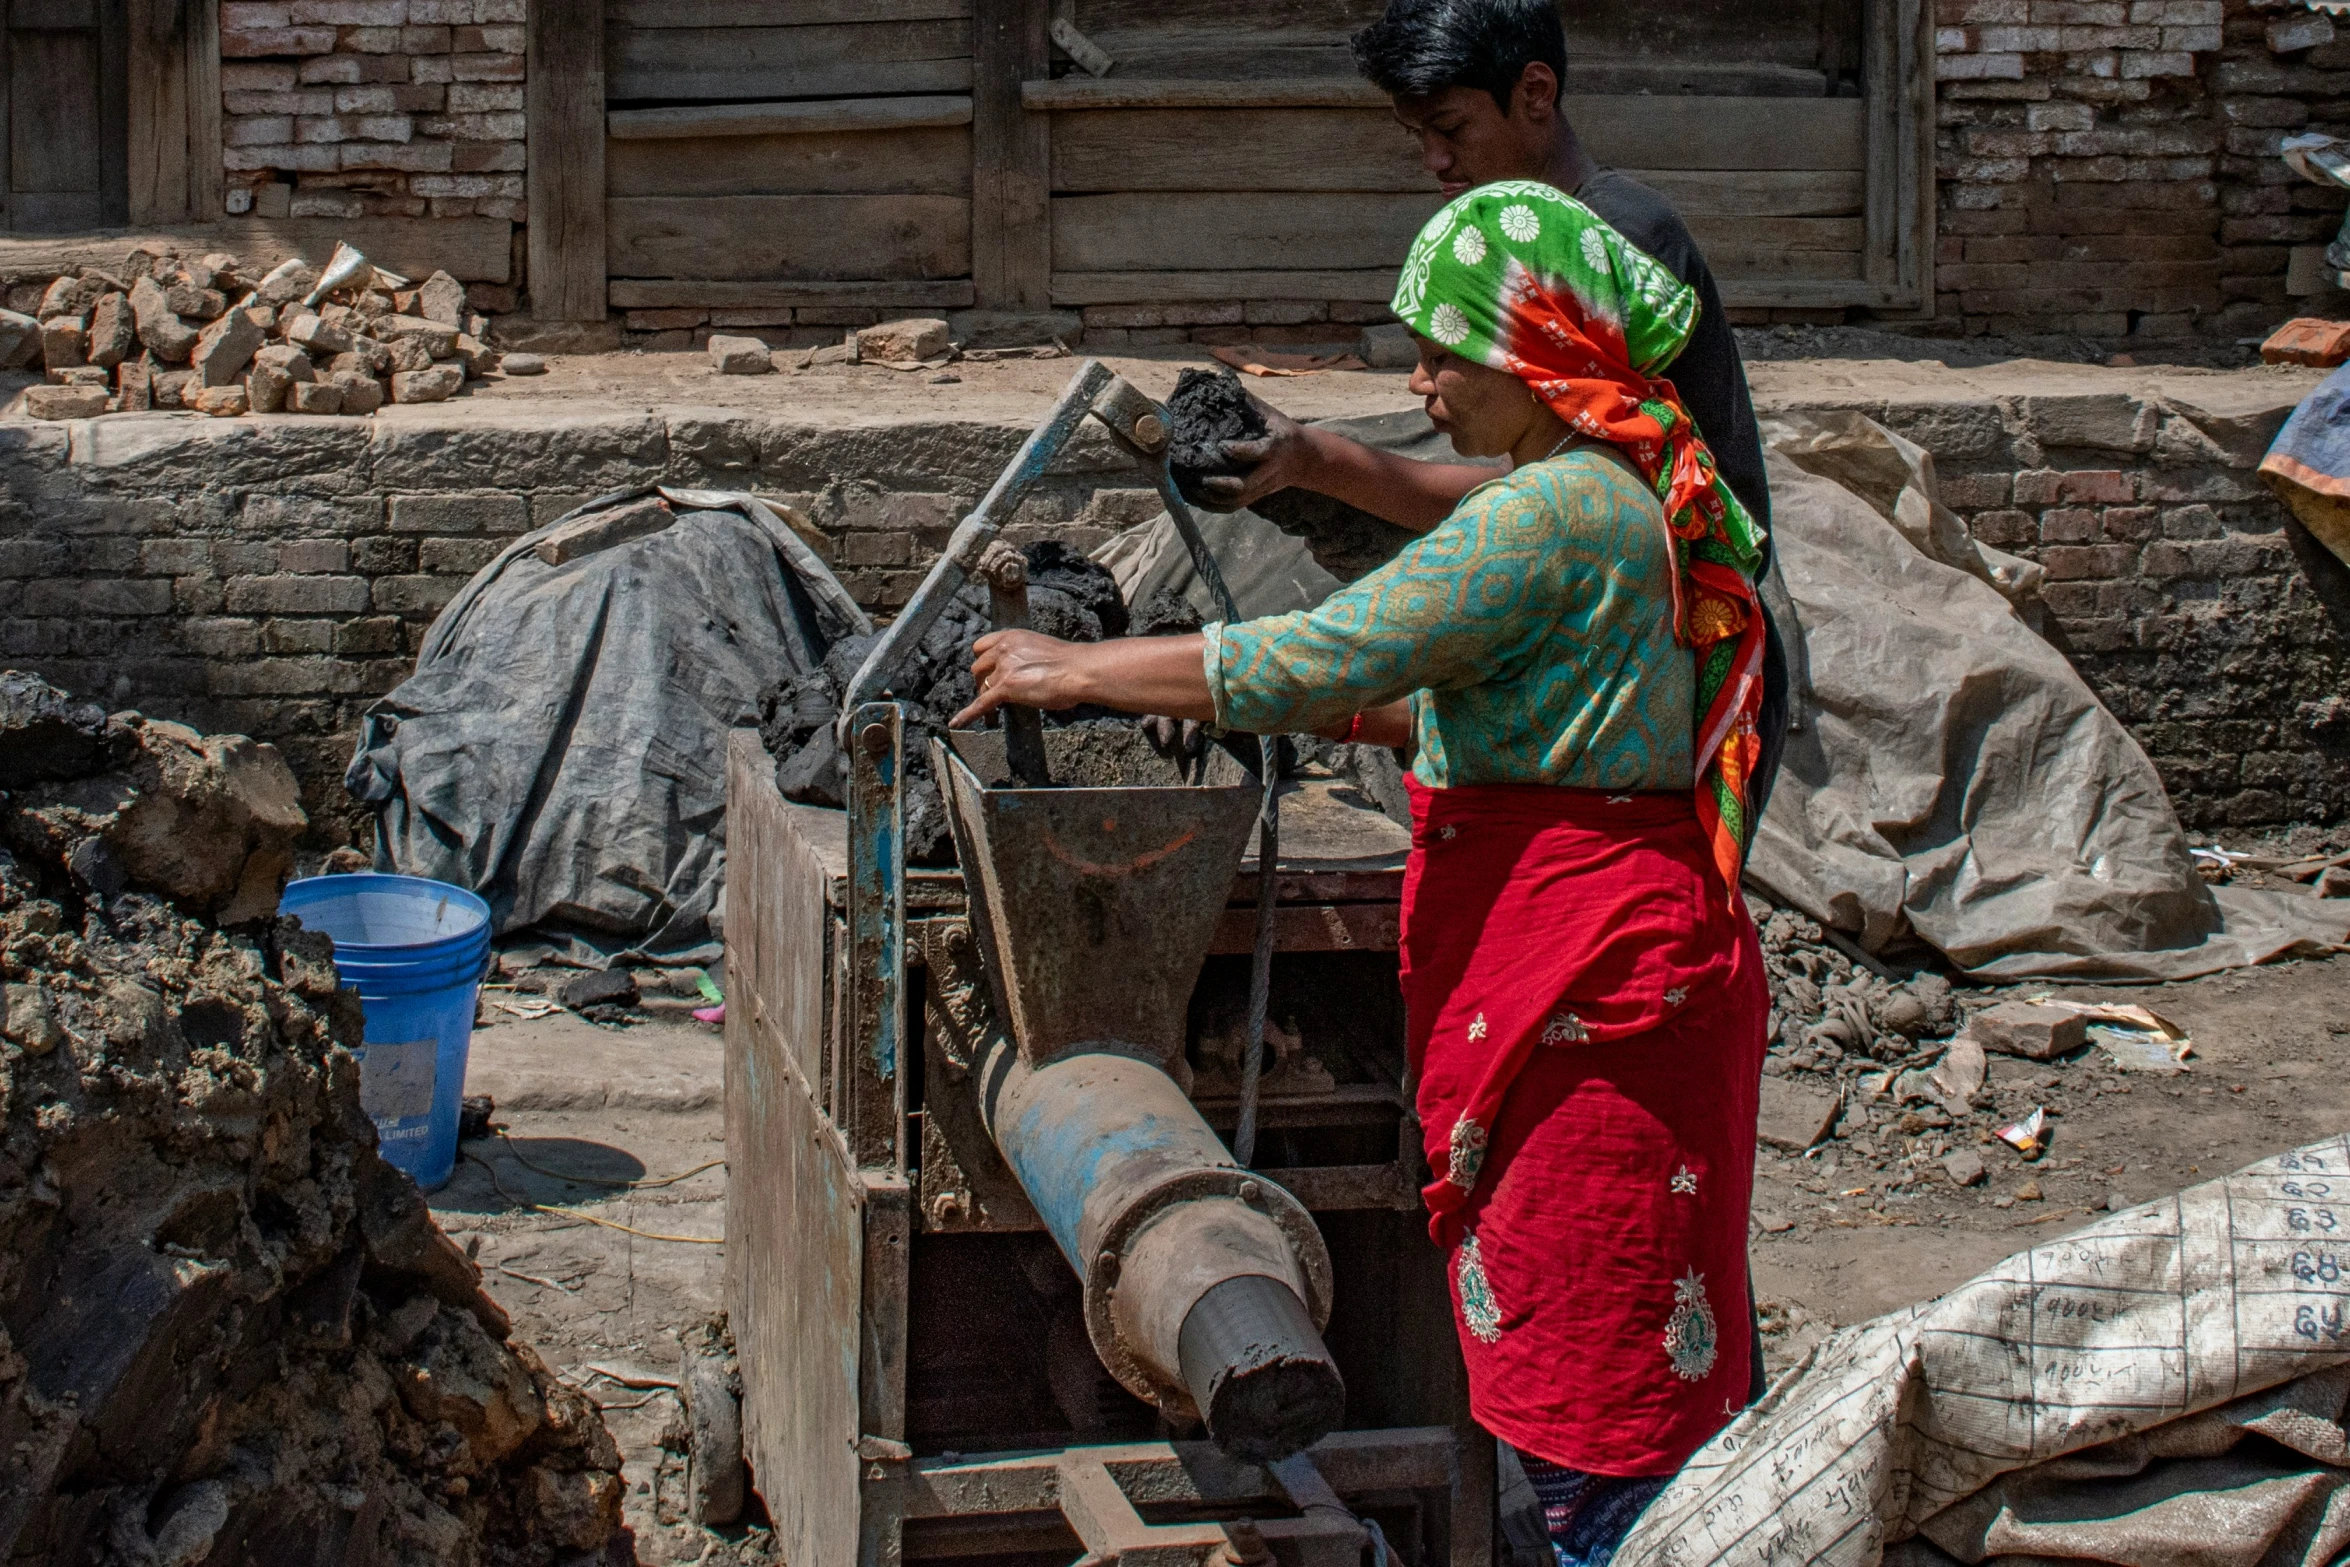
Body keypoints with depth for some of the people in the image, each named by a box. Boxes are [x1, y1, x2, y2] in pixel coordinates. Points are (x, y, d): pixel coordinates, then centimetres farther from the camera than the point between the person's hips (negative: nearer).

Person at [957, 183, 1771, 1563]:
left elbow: (1315, 661, -19)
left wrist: (1078, 670, -10)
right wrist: (1327, 711, 15)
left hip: (1576, 979, -10)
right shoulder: (1627, 495, 14)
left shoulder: (1550, 513, -18)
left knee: (1589, 1352, -1)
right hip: (1634, 935, 10)